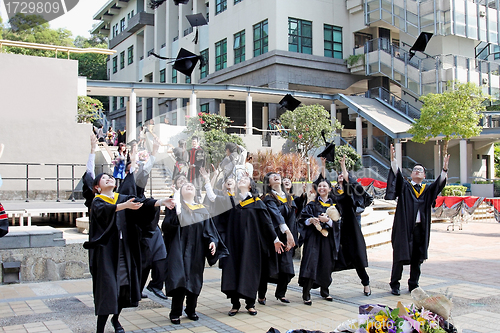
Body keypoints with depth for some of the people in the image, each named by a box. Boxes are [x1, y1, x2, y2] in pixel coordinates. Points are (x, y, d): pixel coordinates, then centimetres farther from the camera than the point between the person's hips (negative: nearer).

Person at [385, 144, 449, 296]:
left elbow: (439, 183, -5)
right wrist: (393, 159, -27)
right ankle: (394, 285, 10)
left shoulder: (428, 189, 12)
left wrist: (445, 169, -21)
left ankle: (413, 285, 21)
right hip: (404, 227, -3)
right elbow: (396, 175, -11)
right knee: (400, 256, -1)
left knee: (417, 259, 8)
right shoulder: (404, 186, 5)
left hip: (421, 229, 3)